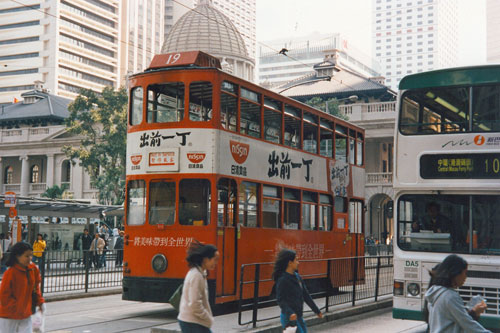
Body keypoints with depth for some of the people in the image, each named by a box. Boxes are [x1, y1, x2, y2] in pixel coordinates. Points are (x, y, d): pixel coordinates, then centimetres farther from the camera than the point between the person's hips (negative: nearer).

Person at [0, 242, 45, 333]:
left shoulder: (33, 269, -2)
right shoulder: (10, 273, -21)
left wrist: (40, 301, 4)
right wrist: (18, 308, -17)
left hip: (26, 315, 5)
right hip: (9, 316, -5)